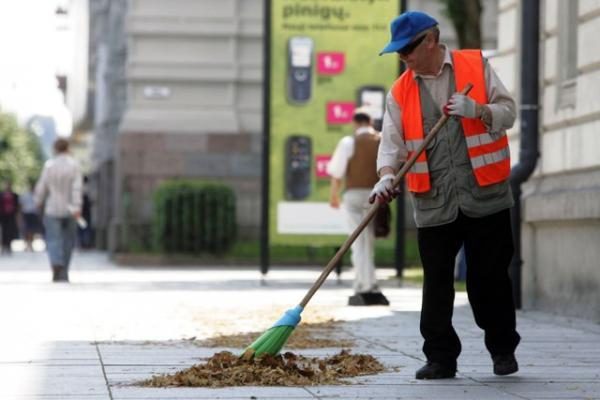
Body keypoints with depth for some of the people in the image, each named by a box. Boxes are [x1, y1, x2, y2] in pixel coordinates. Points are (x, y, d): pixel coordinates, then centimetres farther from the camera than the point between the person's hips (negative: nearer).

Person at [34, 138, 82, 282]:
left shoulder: (49, 165, -3)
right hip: (68, 210, 1)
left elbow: (41, 187, 1)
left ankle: (56, 265, -31)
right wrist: (77, 207, -18)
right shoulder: (74, 165, -3)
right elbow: (77, 187, -13)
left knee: (53, 240, -5)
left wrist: (38, 202, 19)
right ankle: (64, 273, 19)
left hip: (52, 210, -1)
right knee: (68, 241, 15)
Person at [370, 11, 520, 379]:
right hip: (433, 203, 2)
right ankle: (440, 358, 6)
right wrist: (387, 176, -18)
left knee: (490, 277, 4)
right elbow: (392, 141, 1)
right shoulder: (400, 92, 8)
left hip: (485, 196, -2)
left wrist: (477, 110, -16)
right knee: (436, 283, -1)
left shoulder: (476, 66, 5)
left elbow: (507, 112, 4)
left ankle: (503, 350, 19)